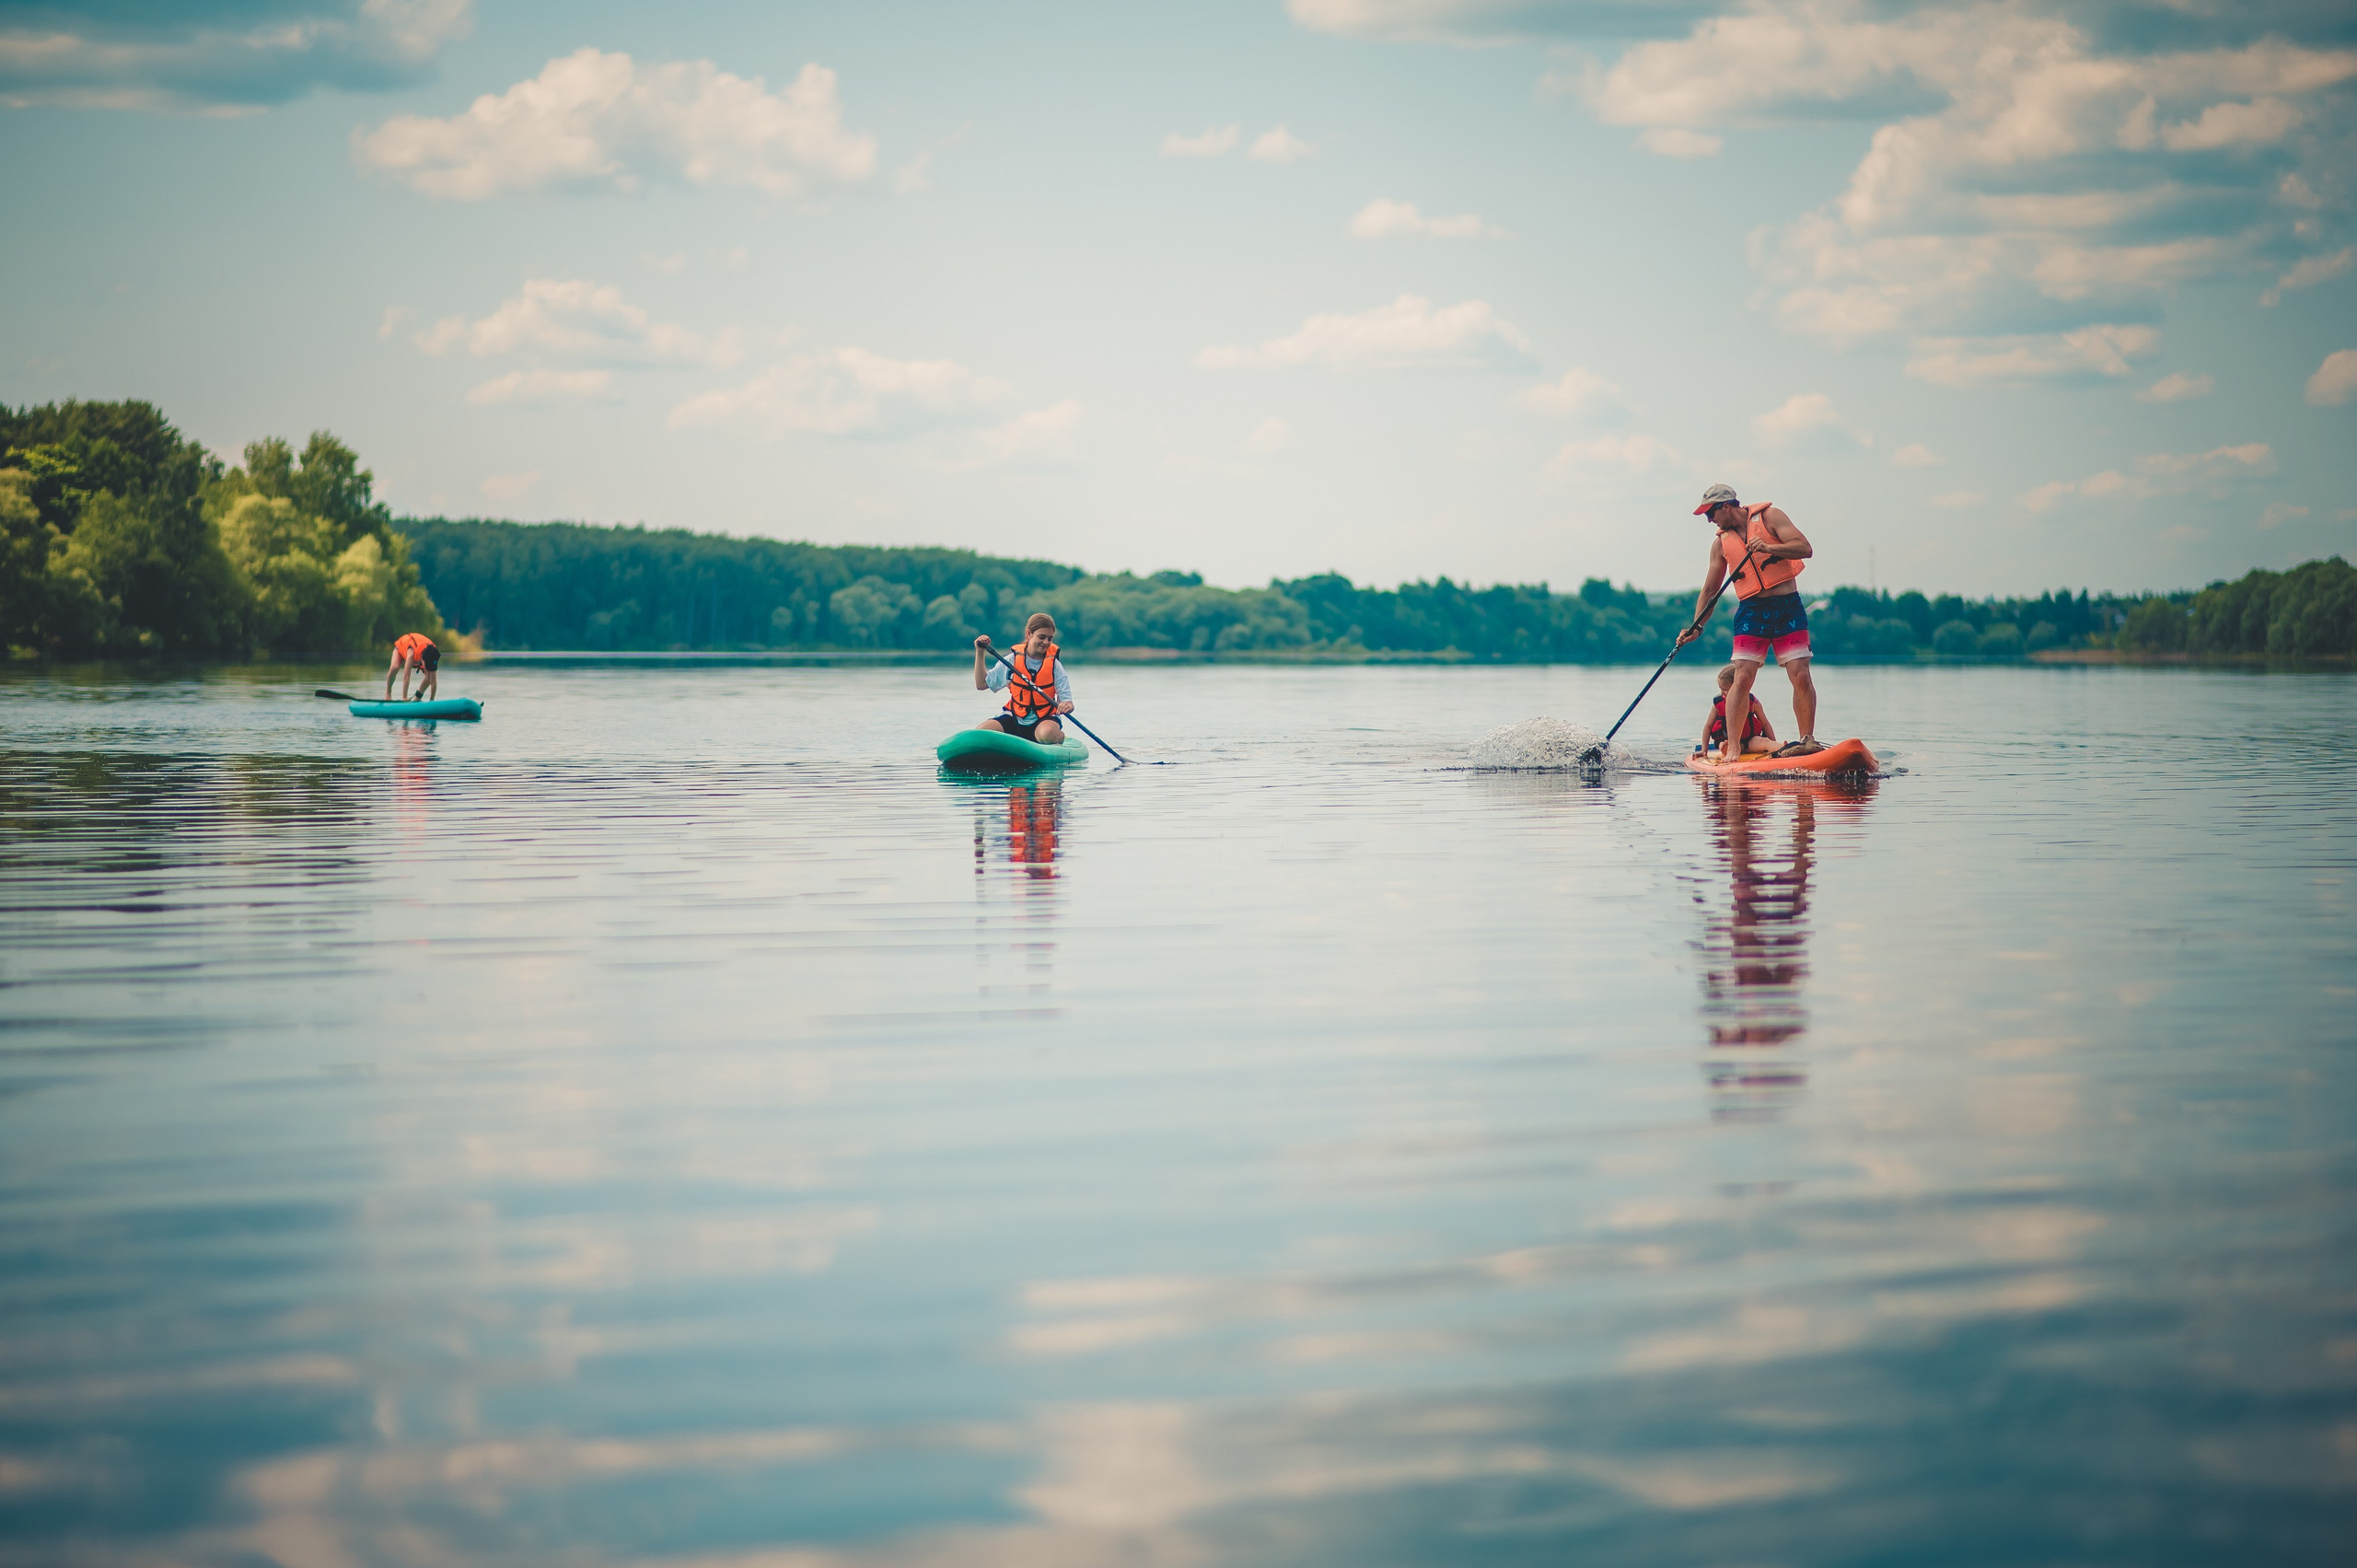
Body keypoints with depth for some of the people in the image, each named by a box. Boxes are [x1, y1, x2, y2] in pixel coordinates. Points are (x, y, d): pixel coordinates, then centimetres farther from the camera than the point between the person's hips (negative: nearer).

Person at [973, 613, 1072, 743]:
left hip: (1044, 719, -2)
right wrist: (980, 653, -2)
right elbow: (981, 684, 5)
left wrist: (1066, 706, -32)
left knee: (1047, 734, -39)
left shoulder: (1054, 665, -2)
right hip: (1015, 718, 2)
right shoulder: (1012, 660, 1)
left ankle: (1061, 736, -4)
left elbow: (1066, 699, -6)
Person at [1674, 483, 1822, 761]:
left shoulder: (1769, 517, 1)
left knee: (1801, 675, -8)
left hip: (1788, 608, -2)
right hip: (1751, 612, 2)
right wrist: (1697, 625, 2)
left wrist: (1768, 548, -21)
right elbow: (1709, 590, 13)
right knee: (1742, 677, -11)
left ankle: (1808, 740, 4)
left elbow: (1805, 548, -8)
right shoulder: (1721, 543, 11)